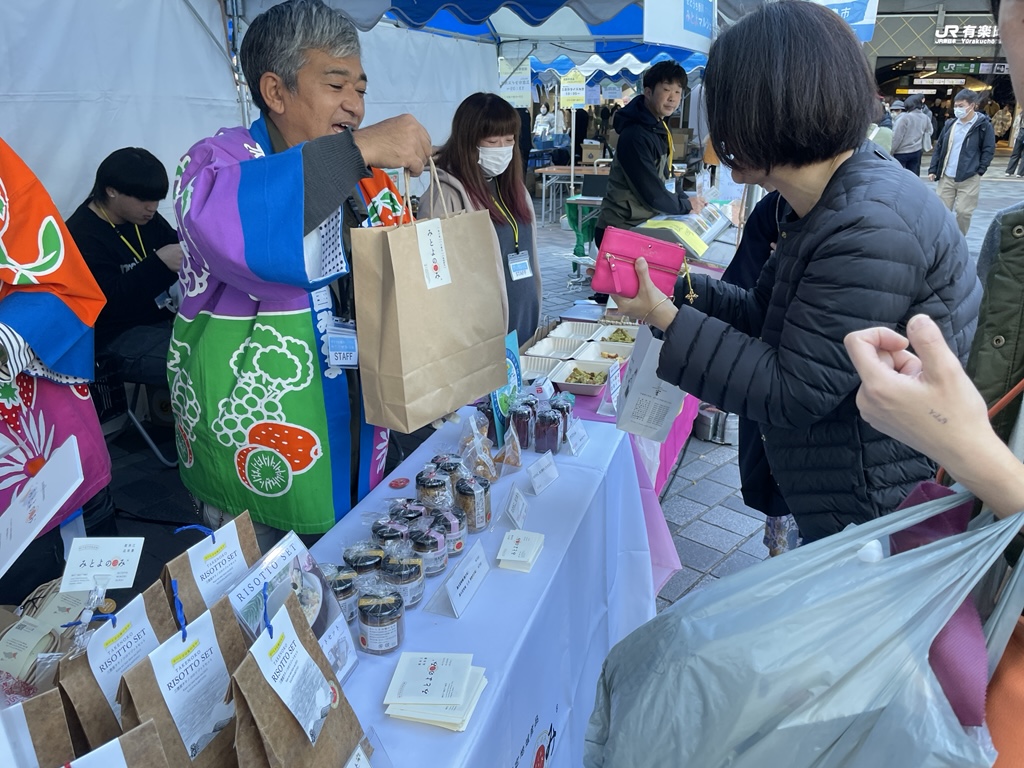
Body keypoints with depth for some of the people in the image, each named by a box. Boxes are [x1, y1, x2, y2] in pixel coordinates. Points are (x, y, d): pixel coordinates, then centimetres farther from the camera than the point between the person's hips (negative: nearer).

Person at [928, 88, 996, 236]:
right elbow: (939, 147, 12)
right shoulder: (950, 124, 9)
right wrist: (933, 169, 5)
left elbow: (989, 150, -2)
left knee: (963, 212, -3)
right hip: (946, 177, 4)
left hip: (969, 178, -4)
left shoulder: (983, 125, -3)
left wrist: (980, 170, -10)